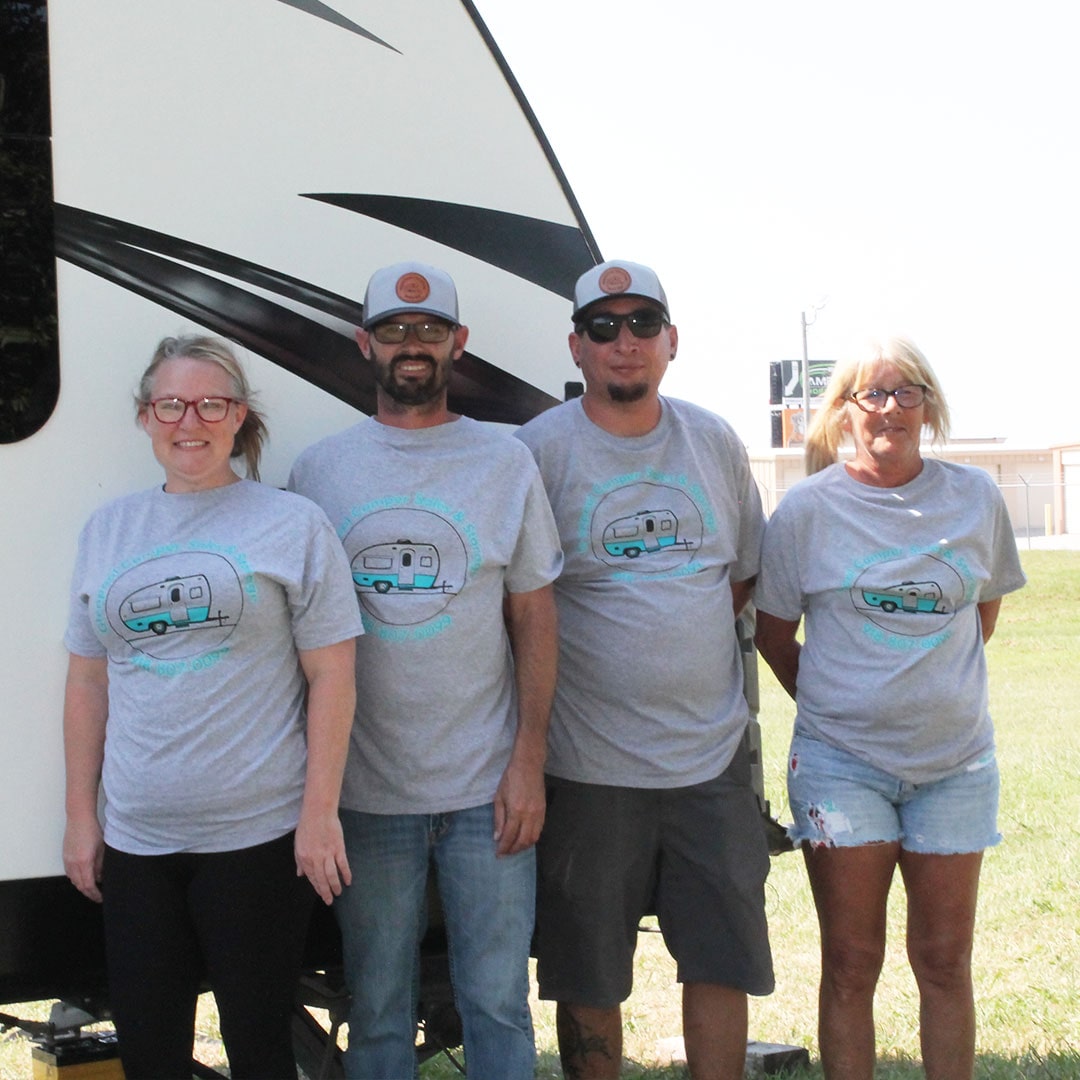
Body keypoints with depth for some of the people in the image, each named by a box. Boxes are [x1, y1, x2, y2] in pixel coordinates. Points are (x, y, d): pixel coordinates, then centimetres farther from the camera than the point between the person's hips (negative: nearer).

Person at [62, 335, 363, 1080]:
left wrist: (320, 812, -8)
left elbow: (331, 679, -4)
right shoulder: (108, 530, 11)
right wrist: (80, 816, 11)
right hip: (135, 839, 4)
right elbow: (88, 685, 14)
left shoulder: (292, 524, -1)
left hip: (258, 837, -4)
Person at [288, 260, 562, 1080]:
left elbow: (535, 619, 4)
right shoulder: (318, 471, 5)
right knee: (377, 1010, 9)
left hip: (488, 791, 0)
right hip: (366, 790, 1)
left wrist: (528, 760, -4)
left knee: (498, 1003, 5)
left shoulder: (506, 463, 4)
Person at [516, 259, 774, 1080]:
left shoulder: (716, 443, 8)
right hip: (590, 764, -3)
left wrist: (681, 634, 5)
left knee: (725, 958, 9)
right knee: (587, 975, 6)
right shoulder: (539, 450, -5)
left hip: (713, 751, 4)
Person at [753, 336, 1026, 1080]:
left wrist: (939, 686, 8)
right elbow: (774, 633, 5)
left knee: (946, 963, 8)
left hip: (955, 758, 2)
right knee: (851, 965, 2)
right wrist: (833, 703, 2)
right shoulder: (809, 507, -4)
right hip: (843, 760, -2)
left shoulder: (976, 497, 2)